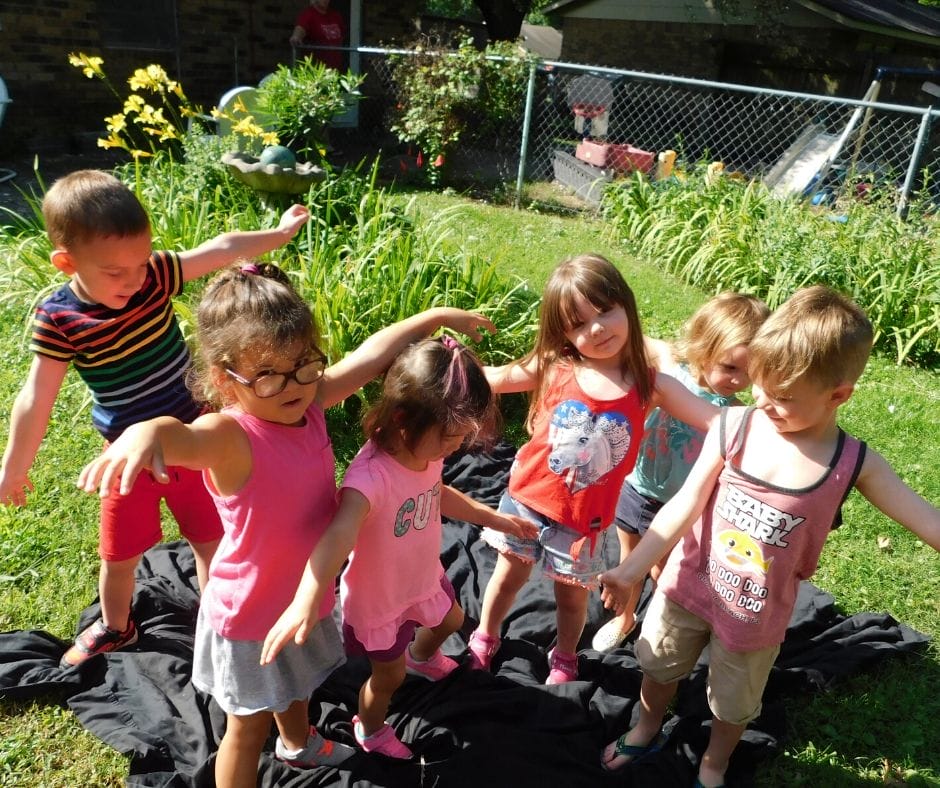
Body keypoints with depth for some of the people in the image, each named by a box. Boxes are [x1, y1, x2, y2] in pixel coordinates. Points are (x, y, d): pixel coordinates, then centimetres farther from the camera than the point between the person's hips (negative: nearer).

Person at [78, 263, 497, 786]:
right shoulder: (231, 437, -34)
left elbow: (372, 355, -4)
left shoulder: (308, 402, -15)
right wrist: (144, 433, -79)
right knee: (249, 725, 15)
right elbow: (181, 436, -56)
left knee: (296, 686, 35)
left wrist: (435, 317, 4)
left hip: (304, 594, 7)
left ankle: (298, 744, 66)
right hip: (251, 614, -7)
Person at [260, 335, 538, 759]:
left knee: (450, 620, 35)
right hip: (378, 599, -7)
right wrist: (306, 601, -73)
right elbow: (338, 535, -58)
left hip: (424, 577, 7)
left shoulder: (427, 450, -16)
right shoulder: (372, 475, -42)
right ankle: (369, 728, 54)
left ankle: (421, 656, 72)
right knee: (389, 676, 18)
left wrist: (492, 518, 10)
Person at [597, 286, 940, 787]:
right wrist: (631, 571, -21)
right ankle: (646, 731, 57)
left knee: (733, 703, 24)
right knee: (659, 666, 25)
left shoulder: (854, 464, -19)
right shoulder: (733, 427, -20)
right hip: (689, 583, 1)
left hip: (755, 615, 0)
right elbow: (685, 505, -19)